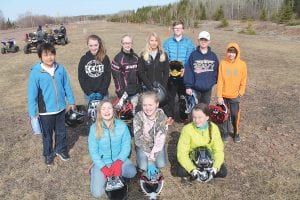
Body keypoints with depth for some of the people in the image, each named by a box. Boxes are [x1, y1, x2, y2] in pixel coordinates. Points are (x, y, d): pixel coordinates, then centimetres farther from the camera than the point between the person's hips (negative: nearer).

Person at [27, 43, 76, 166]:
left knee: (61, 132, 21)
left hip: (60, 108, 3)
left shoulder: (60, 69, -8)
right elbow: (32, 93, -12)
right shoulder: (35, 72, -17)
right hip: (45, 111, -3)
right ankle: (48, 154, 40)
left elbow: (67, 86, 3)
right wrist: (32, 112, -11)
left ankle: (60, 150, 45)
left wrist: (71, 101, 8)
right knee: (47, 134, 17)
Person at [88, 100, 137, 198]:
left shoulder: (122, 125, -11)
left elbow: (126, 145, -8)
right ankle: (95, 172, 17)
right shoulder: (94, 128, -11)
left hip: (118, 159, 1)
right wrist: (103, 167, -17)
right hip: (102, 161, 0)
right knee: (97, 193, -12)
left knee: (132, 172, -27)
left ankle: (115, 172, 2)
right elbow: (93, 150, -8)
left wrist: (118, 162, -21)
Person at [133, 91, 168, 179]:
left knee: (161, 164, -20)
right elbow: (139, 140, -21)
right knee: (143, 166, -20)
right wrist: (150, 159, -28)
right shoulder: (138, 117, -21)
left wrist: (152, 159, -32)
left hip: (157, 145, 1)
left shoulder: (162, 117, -21)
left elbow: (160, 140, -25)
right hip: (143, 145, 0)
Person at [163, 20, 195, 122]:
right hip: (171, 73, 1)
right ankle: (170, 116, 18)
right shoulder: (167, 42, 7)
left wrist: (185, 69, -19)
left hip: (184, 74, 0)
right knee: (171, 95, 6)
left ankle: (184, 116, 21)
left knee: (184, 95, 9)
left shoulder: (189, 42, 4)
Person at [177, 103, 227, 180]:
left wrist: (215, 167, -29)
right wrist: (192, 170, -33)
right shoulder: (187, 129, -21)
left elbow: (219, 150, -13)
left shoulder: (214, 128, -14)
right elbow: (182, 153, -22)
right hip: (192, 158, -2)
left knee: (223, 172, -20)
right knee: (181, 172, -27)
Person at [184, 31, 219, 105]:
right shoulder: (193, 55, -5)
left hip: (208, 88, 3)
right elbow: (188, 71, -8)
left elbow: (216, 70, 10)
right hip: (195, 88, -2)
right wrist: (188, 86, -11)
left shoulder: (213, 56, 3)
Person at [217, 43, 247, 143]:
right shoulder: (223, 63, -7)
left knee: (235, 115, 8)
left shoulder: (242, 64, -5)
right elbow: (220, 81, -7)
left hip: (235, 96, 0)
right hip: (224, 95, 0)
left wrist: (241, 92, -4)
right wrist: (219, 96, -9)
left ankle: (236, 133, 28)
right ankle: (224, 132, 26)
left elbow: (243, 80, 3)